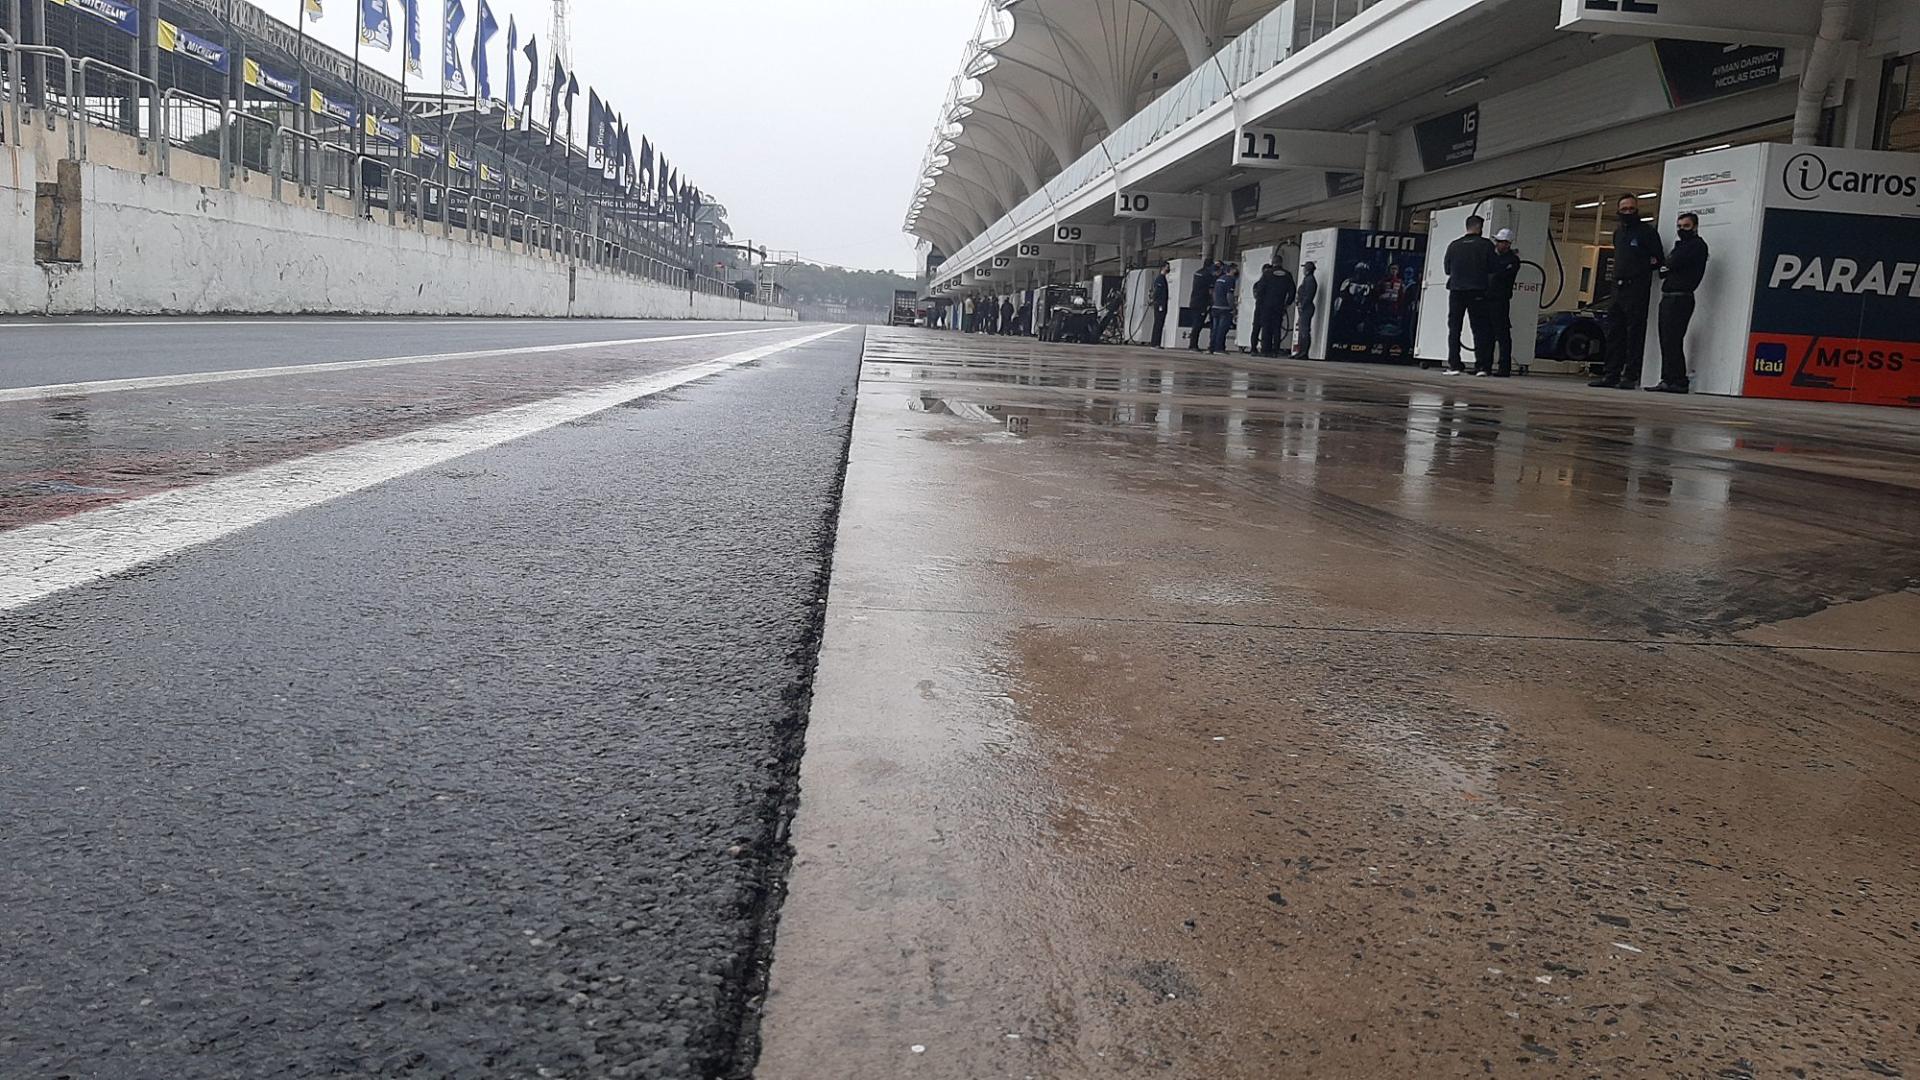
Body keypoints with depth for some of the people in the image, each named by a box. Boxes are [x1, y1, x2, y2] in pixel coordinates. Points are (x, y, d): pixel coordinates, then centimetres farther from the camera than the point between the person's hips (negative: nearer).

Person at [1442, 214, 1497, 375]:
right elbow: (1492, 270, -5)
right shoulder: (1486, 245, -3)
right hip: (1477, 292, -1)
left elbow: (1447, 269, 8)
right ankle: (1481, 366, 1)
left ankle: (1454, 365, 0)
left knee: (1454, 328, 7)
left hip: (1457, 291, 1)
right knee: (1479, 329, 6)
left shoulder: (1454, 246, 3)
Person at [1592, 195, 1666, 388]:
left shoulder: (1647, 232, -1)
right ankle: (1611, 374, 9)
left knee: (1635, 334, -6)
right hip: (1618, 287, 7)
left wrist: (1644, 267, -11)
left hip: (1637, 289, -7)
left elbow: (1659, 260, -1)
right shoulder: (1618, 232, 19)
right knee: (1614, 333, 6)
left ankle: (1631, 376, -7)